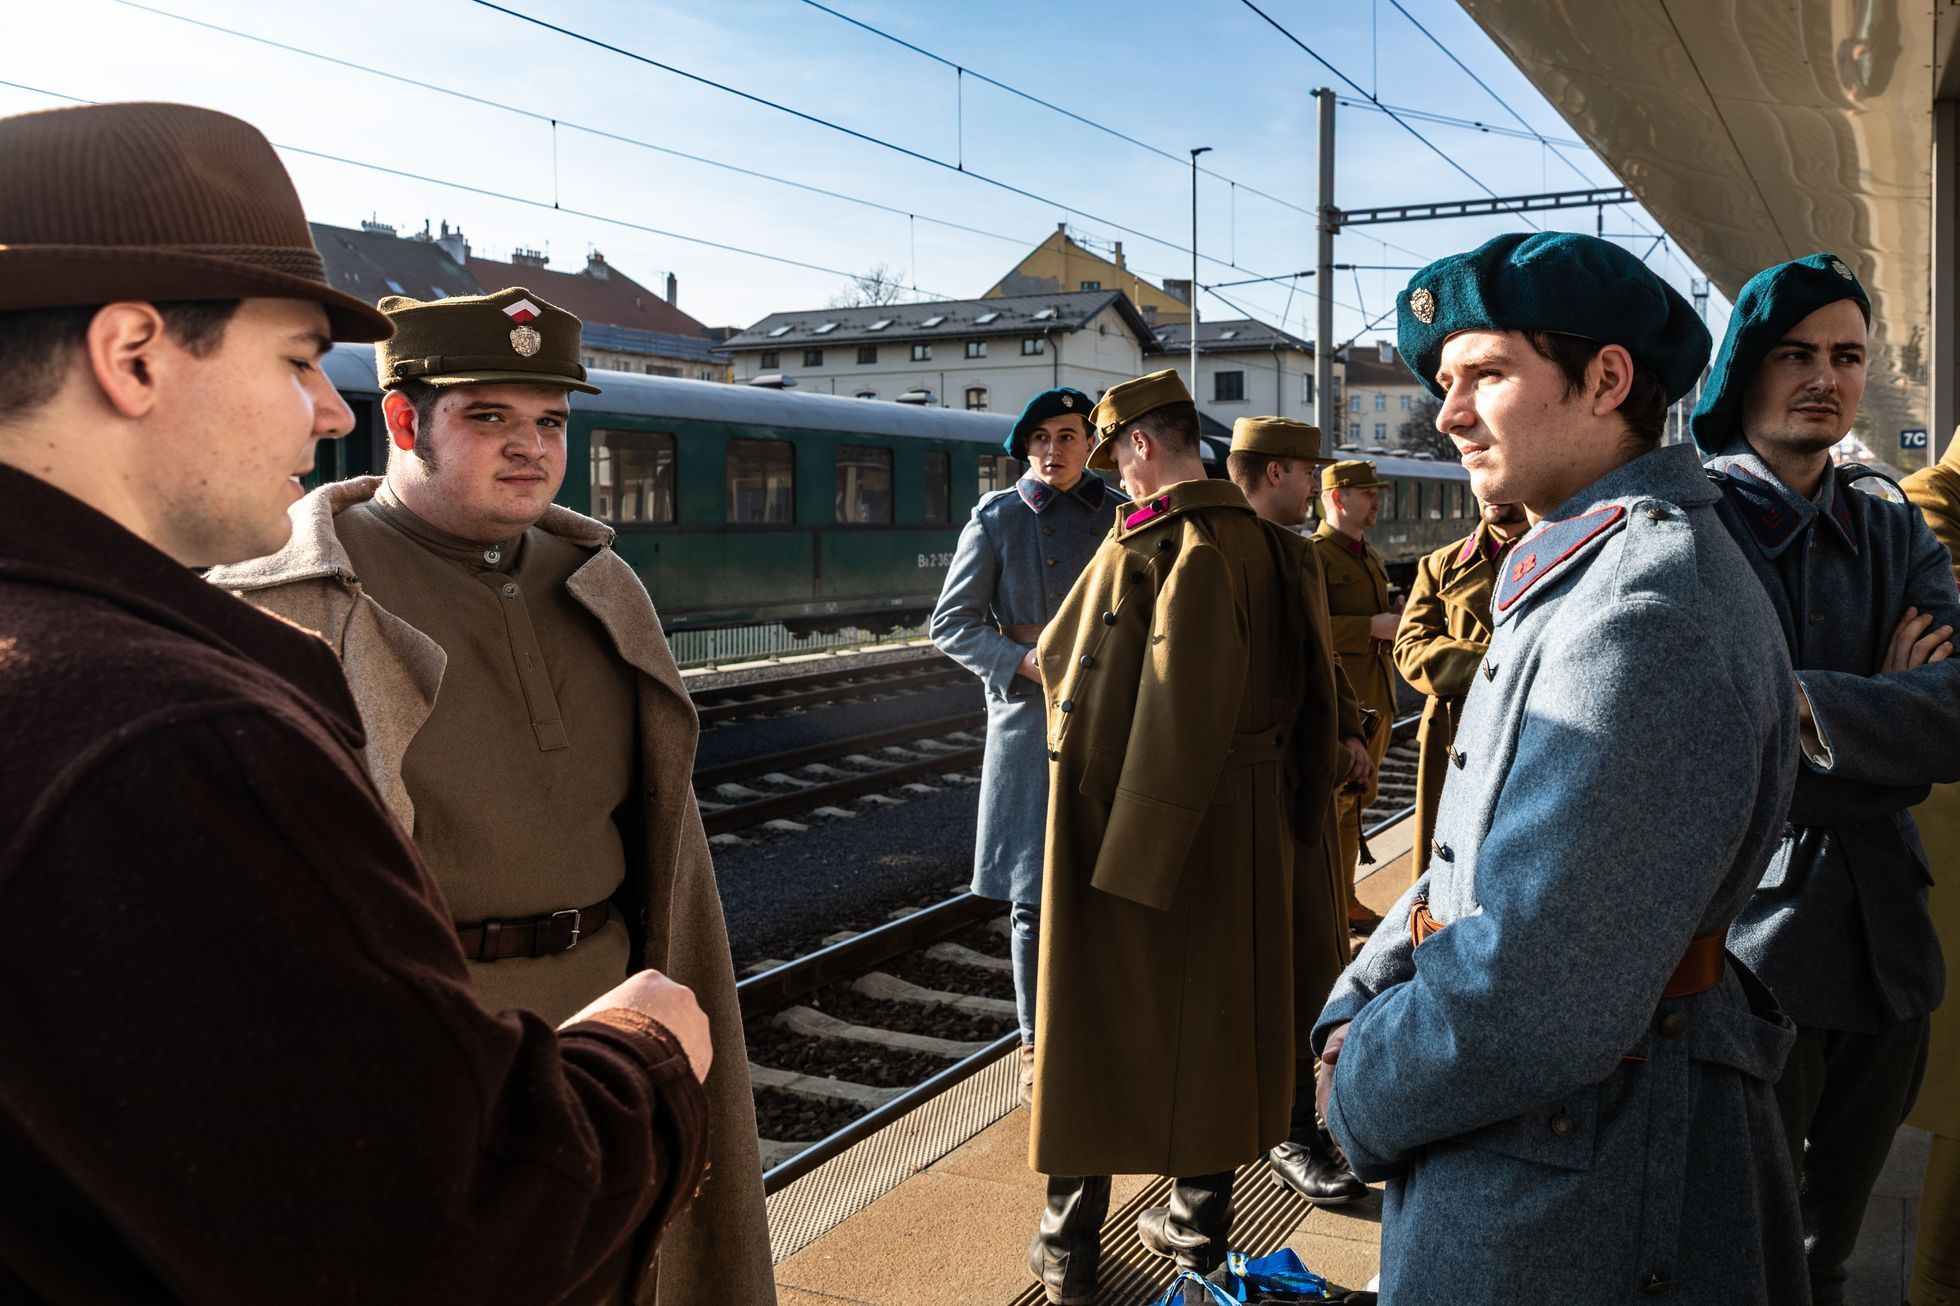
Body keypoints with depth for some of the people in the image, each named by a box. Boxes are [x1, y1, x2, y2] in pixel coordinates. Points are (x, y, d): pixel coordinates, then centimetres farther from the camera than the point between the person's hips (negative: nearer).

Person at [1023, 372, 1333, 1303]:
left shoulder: (1156, 543, -18)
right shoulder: (1264, 543, 4)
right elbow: (1288, 691, 8)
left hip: (1128, 816, -6)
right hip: (1243, 827, 7)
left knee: (1096, 1011, 6)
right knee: (1211, 1007, 16)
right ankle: (1201, 1216, 30)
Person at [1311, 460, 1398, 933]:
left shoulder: (1370, 557, 19)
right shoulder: (1312, 555, -10)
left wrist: (1397, 623, 9)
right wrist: (1373, 627, -23)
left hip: (1375, 701, 9)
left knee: (1355, 804, 15)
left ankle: (1344, 898, 26)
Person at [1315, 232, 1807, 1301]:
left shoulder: (1648, 611, -26)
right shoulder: (1567, 577, 9)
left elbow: (1536, 993, -31)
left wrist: (1363, 1095, -14)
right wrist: (1353, 1013, -1)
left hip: (1572, 1197, -9)